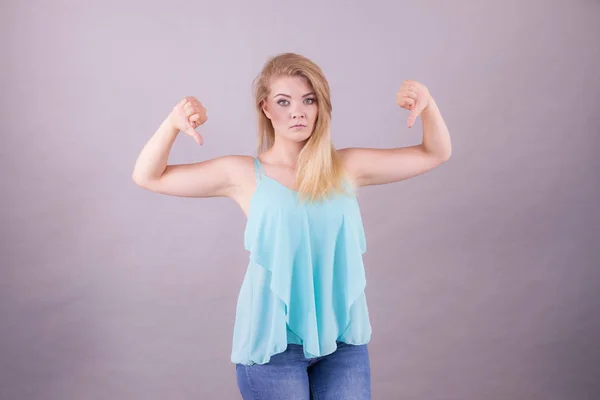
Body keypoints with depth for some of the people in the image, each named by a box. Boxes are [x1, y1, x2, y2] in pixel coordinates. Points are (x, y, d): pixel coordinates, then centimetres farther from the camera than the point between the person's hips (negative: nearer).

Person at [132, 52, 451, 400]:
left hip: (343, 340, 2)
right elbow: (148, 177, 0)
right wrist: (173, 123, -17)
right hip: (273, 342, -2)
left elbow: (435, 154, 8)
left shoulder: (348, 167, 2)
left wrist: (426, 103, -10)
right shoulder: (244, 175, -3)